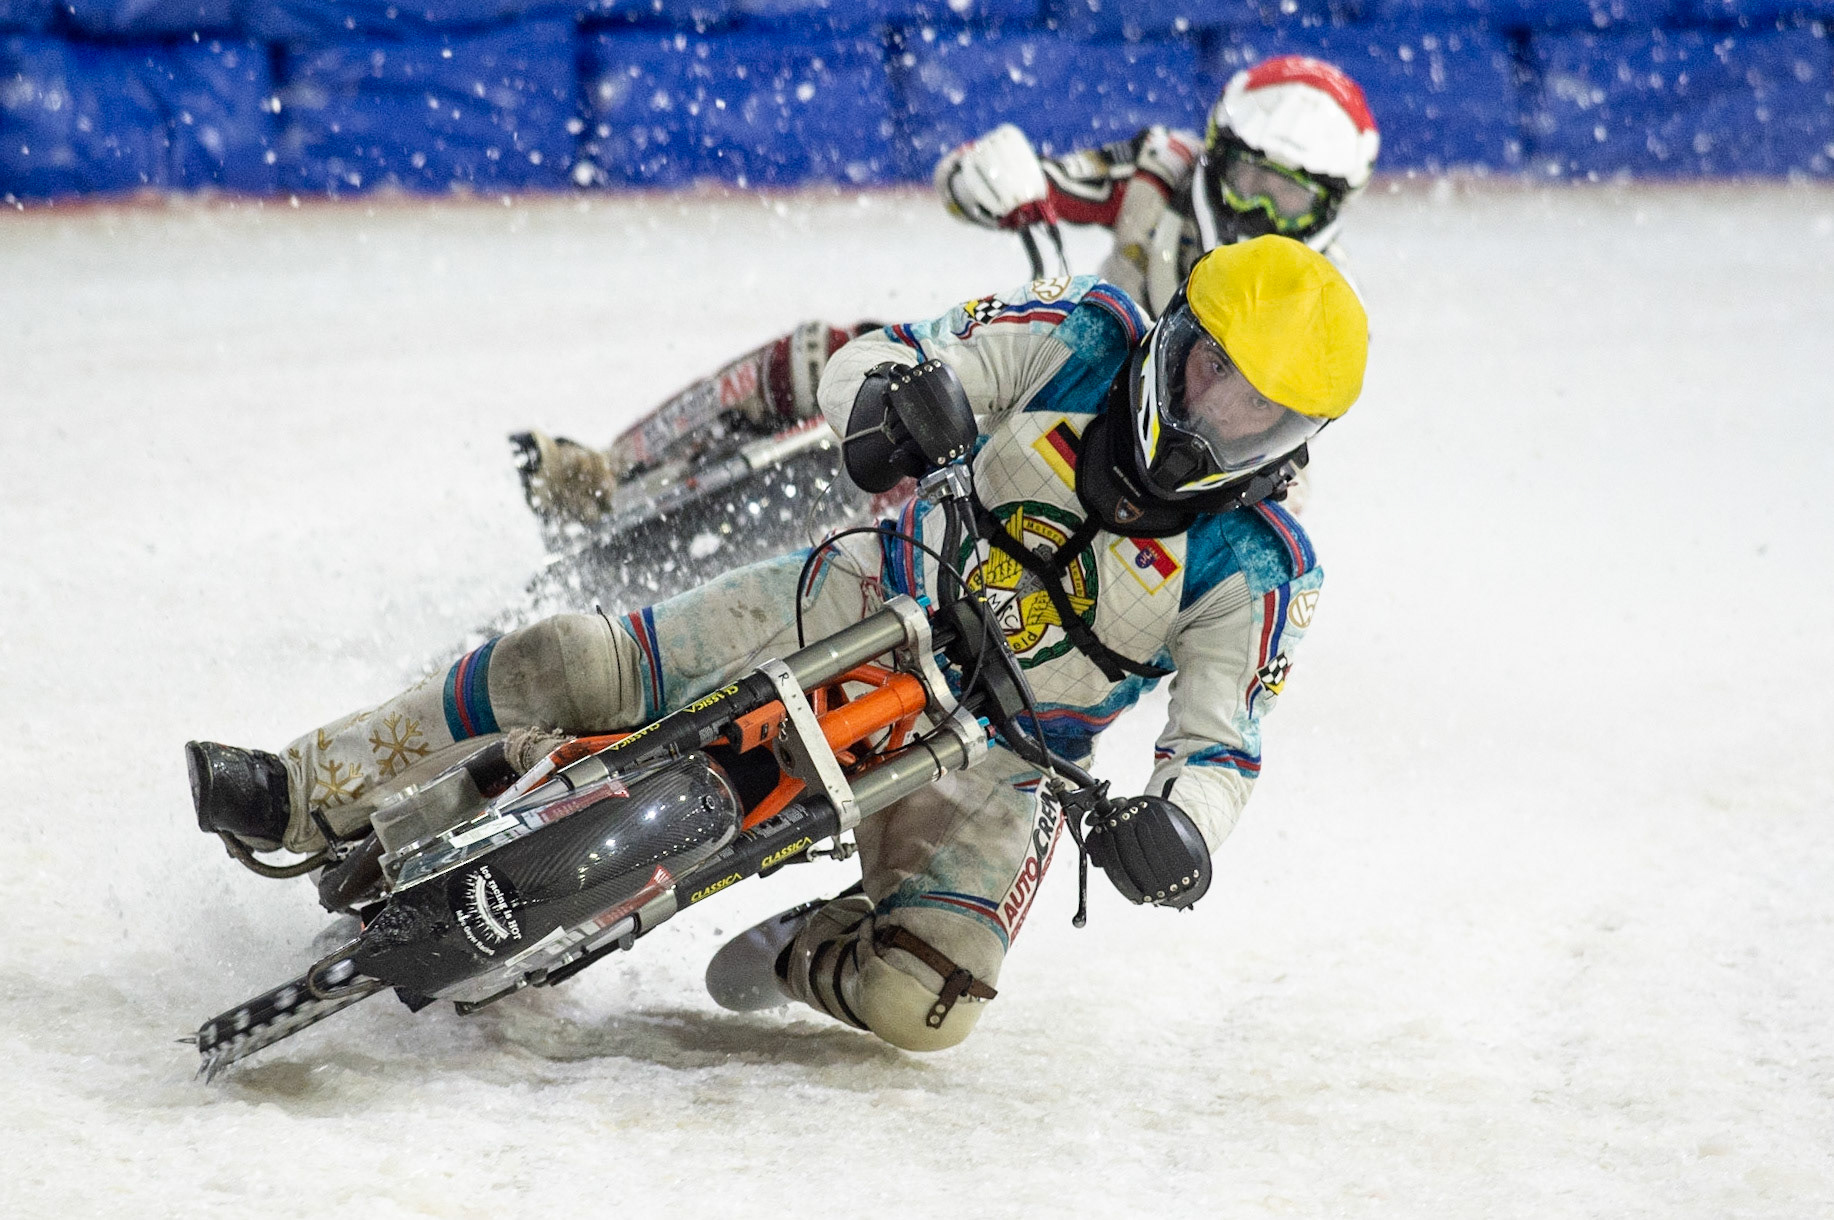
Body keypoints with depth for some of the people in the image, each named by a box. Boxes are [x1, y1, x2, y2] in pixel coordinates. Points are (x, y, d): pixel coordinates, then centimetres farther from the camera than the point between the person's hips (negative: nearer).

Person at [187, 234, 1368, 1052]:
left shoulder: (1257, 570, -16)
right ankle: (314, 799, 6)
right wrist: (884, 394, -36)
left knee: (921, 1005, -26)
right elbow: (879, 358, -10)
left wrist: (1181, 826, -41)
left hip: (989, 757, -2)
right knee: (563, 670, -11)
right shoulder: (1086, 337, -11)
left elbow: (1223, 744, -17)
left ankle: (791, 959, 9)